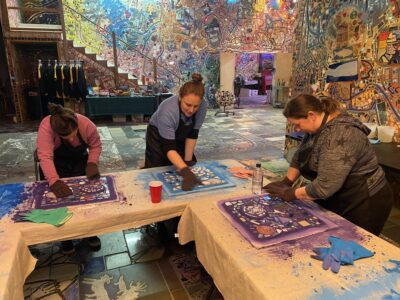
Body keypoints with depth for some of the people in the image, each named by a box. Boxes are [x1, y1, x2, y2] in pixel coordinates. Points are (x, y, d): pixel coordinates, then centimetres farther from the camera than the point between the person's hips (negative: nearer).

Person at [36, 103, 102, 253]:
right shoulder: (46, 127, -33)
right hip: (56, 163, -1)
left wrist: (92, 163, -28)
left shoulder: (87, 124, -27)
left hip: (80, 160, 2)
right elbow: (45, 156, -39)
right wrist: (53, 181, -52)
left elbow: (96, 145, -12)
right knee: (59, 192, -16)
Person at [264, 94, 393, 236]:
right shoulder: (317, 127, -1)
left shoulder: (339, 135, -31)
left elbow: (325, 185, -34)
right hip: (342, 201, 8)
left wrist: (291, 194, -21)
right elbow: (299, 157, 10)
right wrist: (286, 182, 1)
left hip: (364, 204, -8)